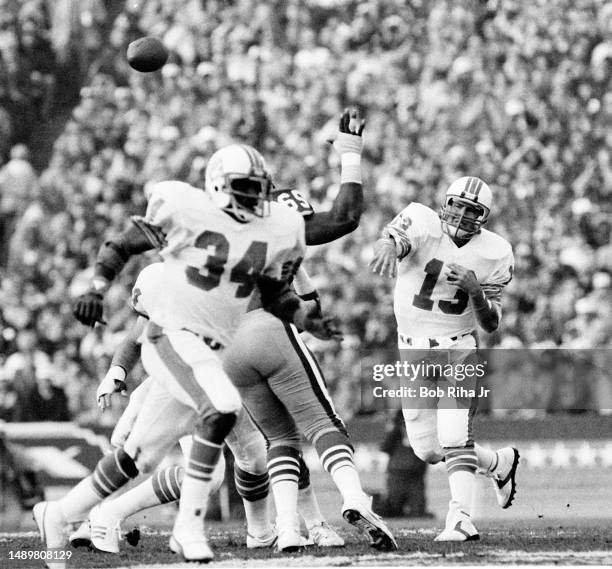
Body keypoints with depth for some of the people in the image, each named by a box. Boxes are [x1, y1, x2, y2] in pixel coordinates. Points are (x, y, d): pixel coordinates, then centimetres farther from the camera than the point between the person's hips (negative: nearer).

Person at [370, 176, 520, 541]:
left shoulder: (494, 255, -6)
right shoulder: (423, 224, -12)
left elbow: (491, 324, -5)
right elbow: (396, 236, -37)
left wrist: (476, 290, -25)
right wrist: (389, 246, -62)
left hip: (459, 350, -2)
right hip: (414, 352, 2)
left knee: (454, 436, -21)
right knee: (428, 450, 6)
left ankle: (462, 519, -22)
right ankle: (500, 463, 30)